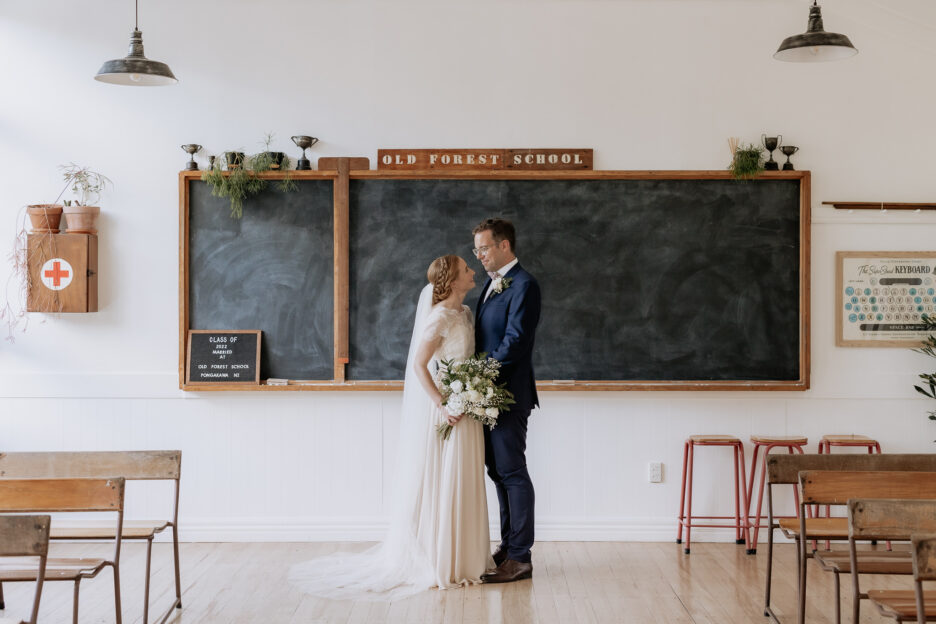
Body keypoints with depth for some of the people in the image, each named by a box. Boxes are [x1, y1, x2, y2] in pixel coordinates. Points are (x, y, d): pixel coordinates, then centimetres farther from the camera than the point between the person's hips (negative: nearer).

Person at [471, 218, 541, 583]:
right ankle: (508, 547, 23)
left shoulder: (523, 285, -13)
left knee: (512, 472, -5)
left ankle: (520, 558, 1)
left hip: (508, 395, -9)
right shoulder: (493, 283, 16)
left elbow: (515, 341, -20)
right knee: (498, 471, 14)